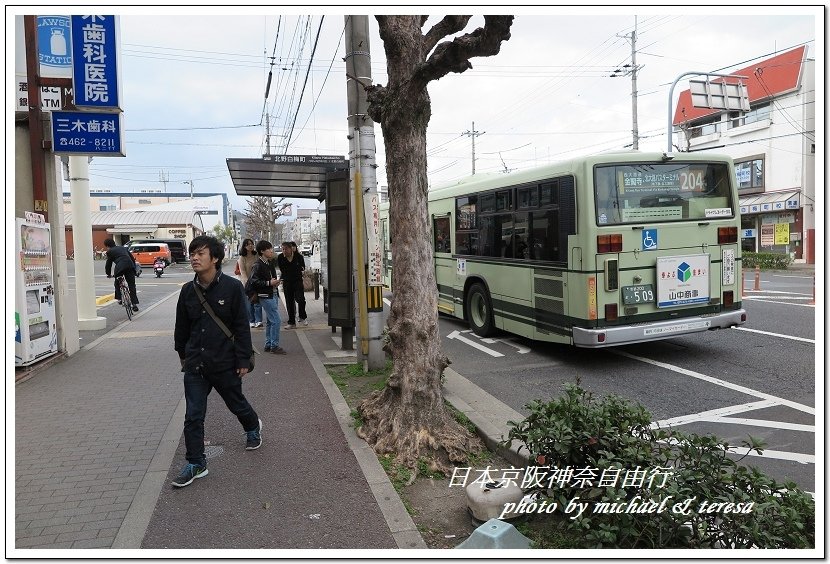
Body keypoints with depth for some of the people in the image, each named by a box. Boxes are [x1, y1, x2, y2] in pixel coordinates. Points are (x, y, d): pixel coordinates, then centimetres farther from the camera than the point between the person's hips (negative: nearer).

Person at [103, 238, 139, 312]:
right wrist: (134, 268, 33)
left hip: (120, 267, -4)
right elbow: (133, 258, 26)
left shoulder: (110, 251, 15)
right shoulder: (123, 248, 28)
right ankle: (135, 304, 2)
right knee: (132, 285, 7)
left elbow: (108, 263, 18)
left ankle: (119, 299, 12)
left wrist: (108, 274, 31)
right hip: (130, 266, 4)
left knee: (117, 283, 21)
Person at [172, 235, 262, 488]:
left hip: (225, 363, -3)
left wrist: (243, 360, -10)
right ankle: (195, 463, 16)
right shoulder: (188, 291, 0)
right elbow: (182, 327, 13)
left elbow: (242, 326, -10)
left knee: (236, 403, 18)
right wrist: (183, 355, 19)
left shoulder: (232, 287, -12)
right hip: (195, 364, 3)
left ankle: (253, 427, 49)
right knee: (193, 415, 2)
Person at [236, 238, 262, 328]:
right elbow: (242, 271, -6)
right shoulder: (242, 258, -1)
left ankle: (259, 321, -9)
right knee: (249, 302, 2)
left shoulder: (256, 256, 6)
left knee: (257, 301, -7)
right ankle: (251, 321, 9)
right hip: (246, 282, -1)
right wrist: (248, 282, -17)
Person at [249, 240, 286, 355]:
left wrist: (275, 282, 4)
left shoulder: (270, 263, 13)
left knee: (270, 321, 14)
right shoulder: (258, 265, -13)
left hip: (273, 295, 9)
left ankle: (268, 345, 22)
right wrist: (269, 283, -21)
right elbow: (253, 281, -19)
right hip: (266, 296, -9)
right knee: (276, 320, -10)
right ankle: (274, 346, -3)